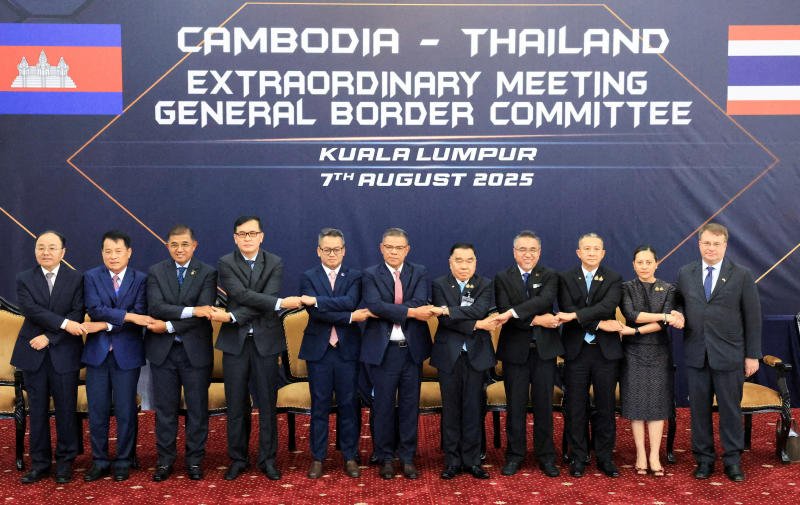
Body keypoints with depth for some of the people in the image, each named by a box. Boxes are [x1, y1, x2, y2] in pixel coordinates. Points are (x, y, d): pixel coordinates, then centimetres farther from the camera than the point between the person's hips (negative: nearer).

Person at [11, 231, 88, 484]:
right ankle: (39, 463, 18)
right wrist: (64, 323, -20)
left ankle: (65, 462, 16)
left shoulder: (76, 279, 1)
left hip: (64, 354, -1)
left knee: (66, 409, 3)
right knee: (37, 411, 8)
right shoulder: (24, 279, 4)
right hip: (33, 353, 2)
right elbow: (31, 310, -11)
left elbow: (78, 315, -6)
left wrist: (49, 337, -13)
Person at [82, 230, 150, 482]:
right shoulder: (91, 277, 2)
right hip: (97, 352, 1)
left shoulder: (140, 279, 1)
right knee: (97, 411, 7)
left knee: (126, 411, 5)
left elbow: (140, 315, -9)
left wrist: (106, 324, -15)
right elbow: (95, 309, -12)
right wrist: (127, 316, -22)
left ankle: (123, 462, 18)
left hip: (127, 353, -1)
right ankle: (99, 461, 20)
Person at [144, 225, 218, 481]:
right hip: (162, 350, 1)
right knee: (165, 408, 10)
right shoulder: (155, 272, 3)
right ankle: (165, 460, 22)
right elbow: (155, 307, -13)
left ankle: (194, 460, 20)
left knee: (197, 408, 7)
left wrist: (169, 326, -17)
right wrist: (190, 310, -24)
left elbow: (204, 313, -14)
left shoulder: (207, 273, -2)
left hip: (195, 350, -1)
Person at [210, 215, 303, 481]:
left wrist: (233, 316, -19)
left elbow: (265, 302, -11)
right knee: (236, 404, 7)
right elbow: (242, 294, -16)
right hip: (235, 341, 0)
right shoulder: (225, 263, 0)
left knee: (267, 403, 6)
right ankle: (237, 458, 21)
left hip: (265, 340, 0)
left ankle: (268, 459, 18)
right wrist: (281, 303, -22)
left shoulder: (275, 263, 1)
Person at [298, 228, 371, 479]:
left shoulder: (354, 277, 5)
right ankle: (318, 458, 18)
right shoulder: (308, 277, 3)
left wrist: (316, 300, -21)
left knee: (348, 404, 6)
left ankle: (350, 457, 18)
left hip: (347, 350, 0)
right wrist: (350, 317, -15)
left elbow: (350, 302, -16)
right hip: (319, 350, 0)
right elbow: (315, 313, -11)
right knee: (320, 405, 7)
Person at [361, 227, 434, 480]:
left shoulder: (419, 273, 5)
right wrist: (410, 312, -22)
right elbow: (374, 305, -18)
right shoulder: (370, 275, 0)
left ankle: (408, 457, 21)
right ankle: (385, 458, 21)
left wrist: (389, 312, -19)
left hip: (412, 348, 2)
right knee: (383, 406, 6)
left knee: (410, 405, 9)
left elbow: (420, 303, -13)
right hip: (383, 349, -2)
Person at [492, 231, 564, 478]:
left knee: (544, 404, 7)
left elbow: (545, 300, -18)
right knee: (516, 405, 7)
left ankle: (546, 456, 19)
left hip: (544, 349, 1)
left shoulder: (550, 276, 4)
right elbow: (504, 312, -11)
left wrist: (514, 312, -27)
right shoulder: (502, 278, 2)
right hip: (515, 349, 0)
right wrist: (536, 320, -18)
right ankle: (515, 455, 19)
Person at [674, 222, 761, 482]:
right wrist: (678, 315, -7)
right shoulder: (685, 274, 6)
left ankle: (733, 460, 21)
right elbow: (679, 303, 18)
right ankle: (704, 459, 21)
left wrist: (753, 355, -2)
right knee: (699, 409, 8)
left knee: (731, 409, 6)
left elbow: (752, 317, 0)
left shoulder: (742, 275, -1)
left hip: (729, 355, -2)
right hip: (696, 355, 2)